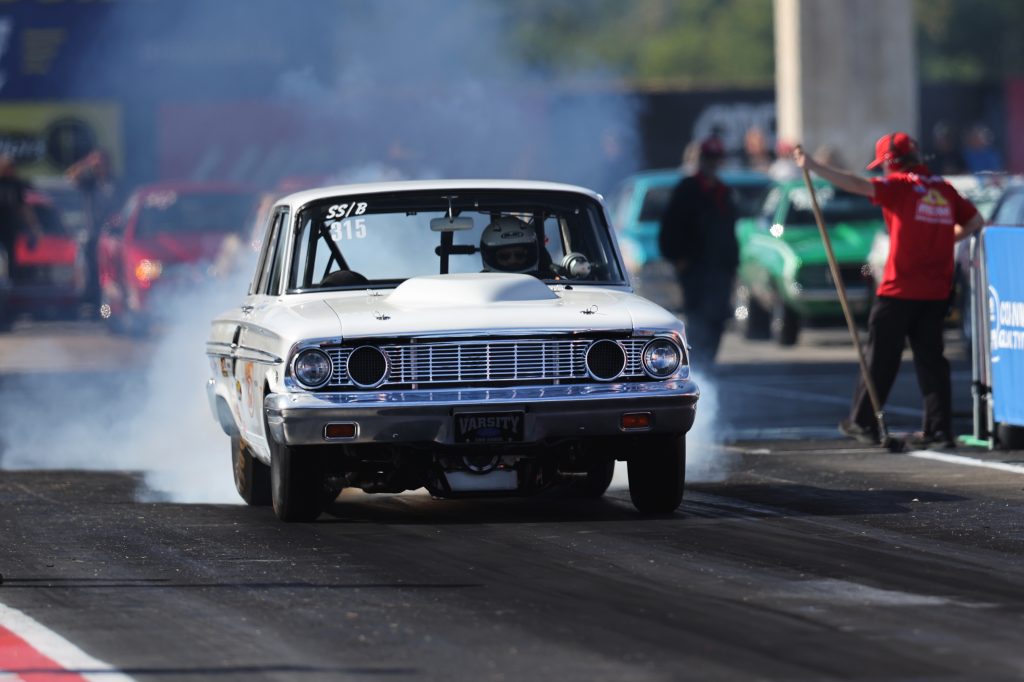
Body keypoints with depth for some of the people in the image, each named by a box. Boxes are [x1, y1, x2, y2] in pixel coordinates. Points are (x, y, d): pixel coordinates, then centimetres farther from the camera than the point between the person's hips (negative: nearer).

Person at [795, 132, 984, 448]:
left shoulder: (900, 186, -8)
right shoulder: (944, 190, 10)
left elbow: (858, 185, -20)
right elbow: (974, 222, 18)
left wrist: (813, 167, -24)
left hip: (900, 290, -6)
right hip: (936, 291, 6)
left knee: (880, 357, 3)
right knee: (930, 357, 8)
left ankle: (862, 422, 9)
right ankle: (939, 429, 4)